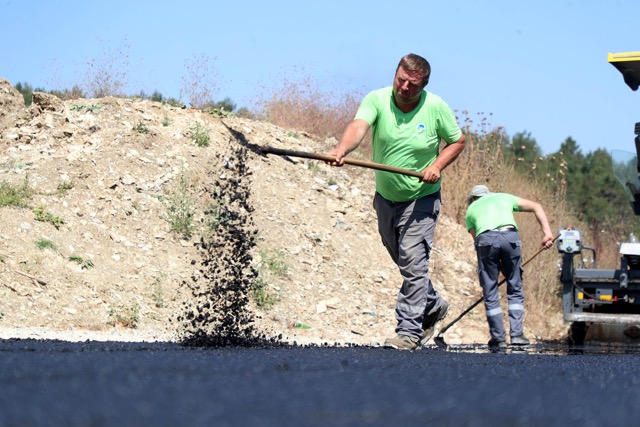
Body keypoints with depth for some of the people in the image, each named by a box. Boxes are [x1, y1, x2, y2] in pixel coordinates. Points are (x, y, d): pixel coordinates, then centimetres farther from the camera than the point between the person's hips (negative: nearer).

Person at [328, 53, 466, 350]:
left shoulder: (436, 108, -13)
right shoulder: (377, 100, -13)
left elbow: (457, 141, 2)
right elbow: (358, 126, -31)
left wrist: (437, 165, -16)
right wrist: (342, 149, -52)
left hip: (421, 199, -4)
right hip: (385, 197, 4)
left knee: (413, 264, -12)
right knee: (404, 261, 19)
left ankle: (409, 330, -7)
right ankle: (433, 306, 42)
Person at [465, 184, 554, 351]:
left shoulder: (471, 209, 32)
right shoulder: (504, 197, 35)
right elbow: (536, 207, 25)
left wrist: (501, 268, 27)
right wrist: (547, 232, 16)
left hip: (486, 238, -1)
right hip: (510, 235, 1)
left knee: (490, 292, 9)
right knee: (515, 289, 14)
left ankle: (498, 338, 9)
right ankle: (517, 334, 6)